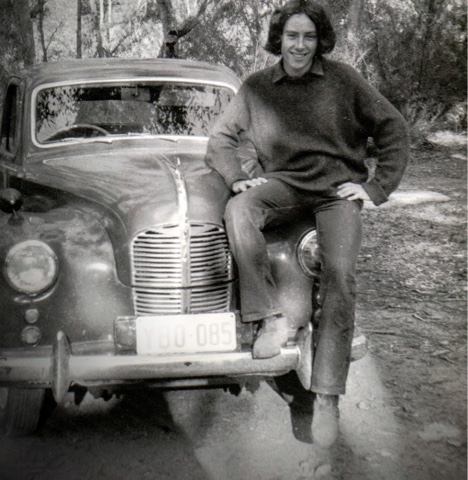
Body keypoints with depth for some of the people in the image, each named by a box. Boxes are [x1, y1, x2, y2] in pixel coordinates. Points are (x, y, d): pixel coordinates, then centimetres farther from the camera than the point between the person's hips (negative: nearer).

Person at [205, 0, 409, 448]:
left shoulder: (343, 79, 0)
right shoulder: (256, 86, 4)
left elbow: (393, 129, 4)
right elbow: (220, 139, 11)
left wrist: (376, 188, -4)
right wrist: (236, 178, -7)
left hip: (339, 186, -1)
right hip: (284, 183, 2)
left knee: (339, 273, -24)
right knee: (238, 212, -32)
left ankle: (326, 396, -16)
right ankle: (271, 318, -23)